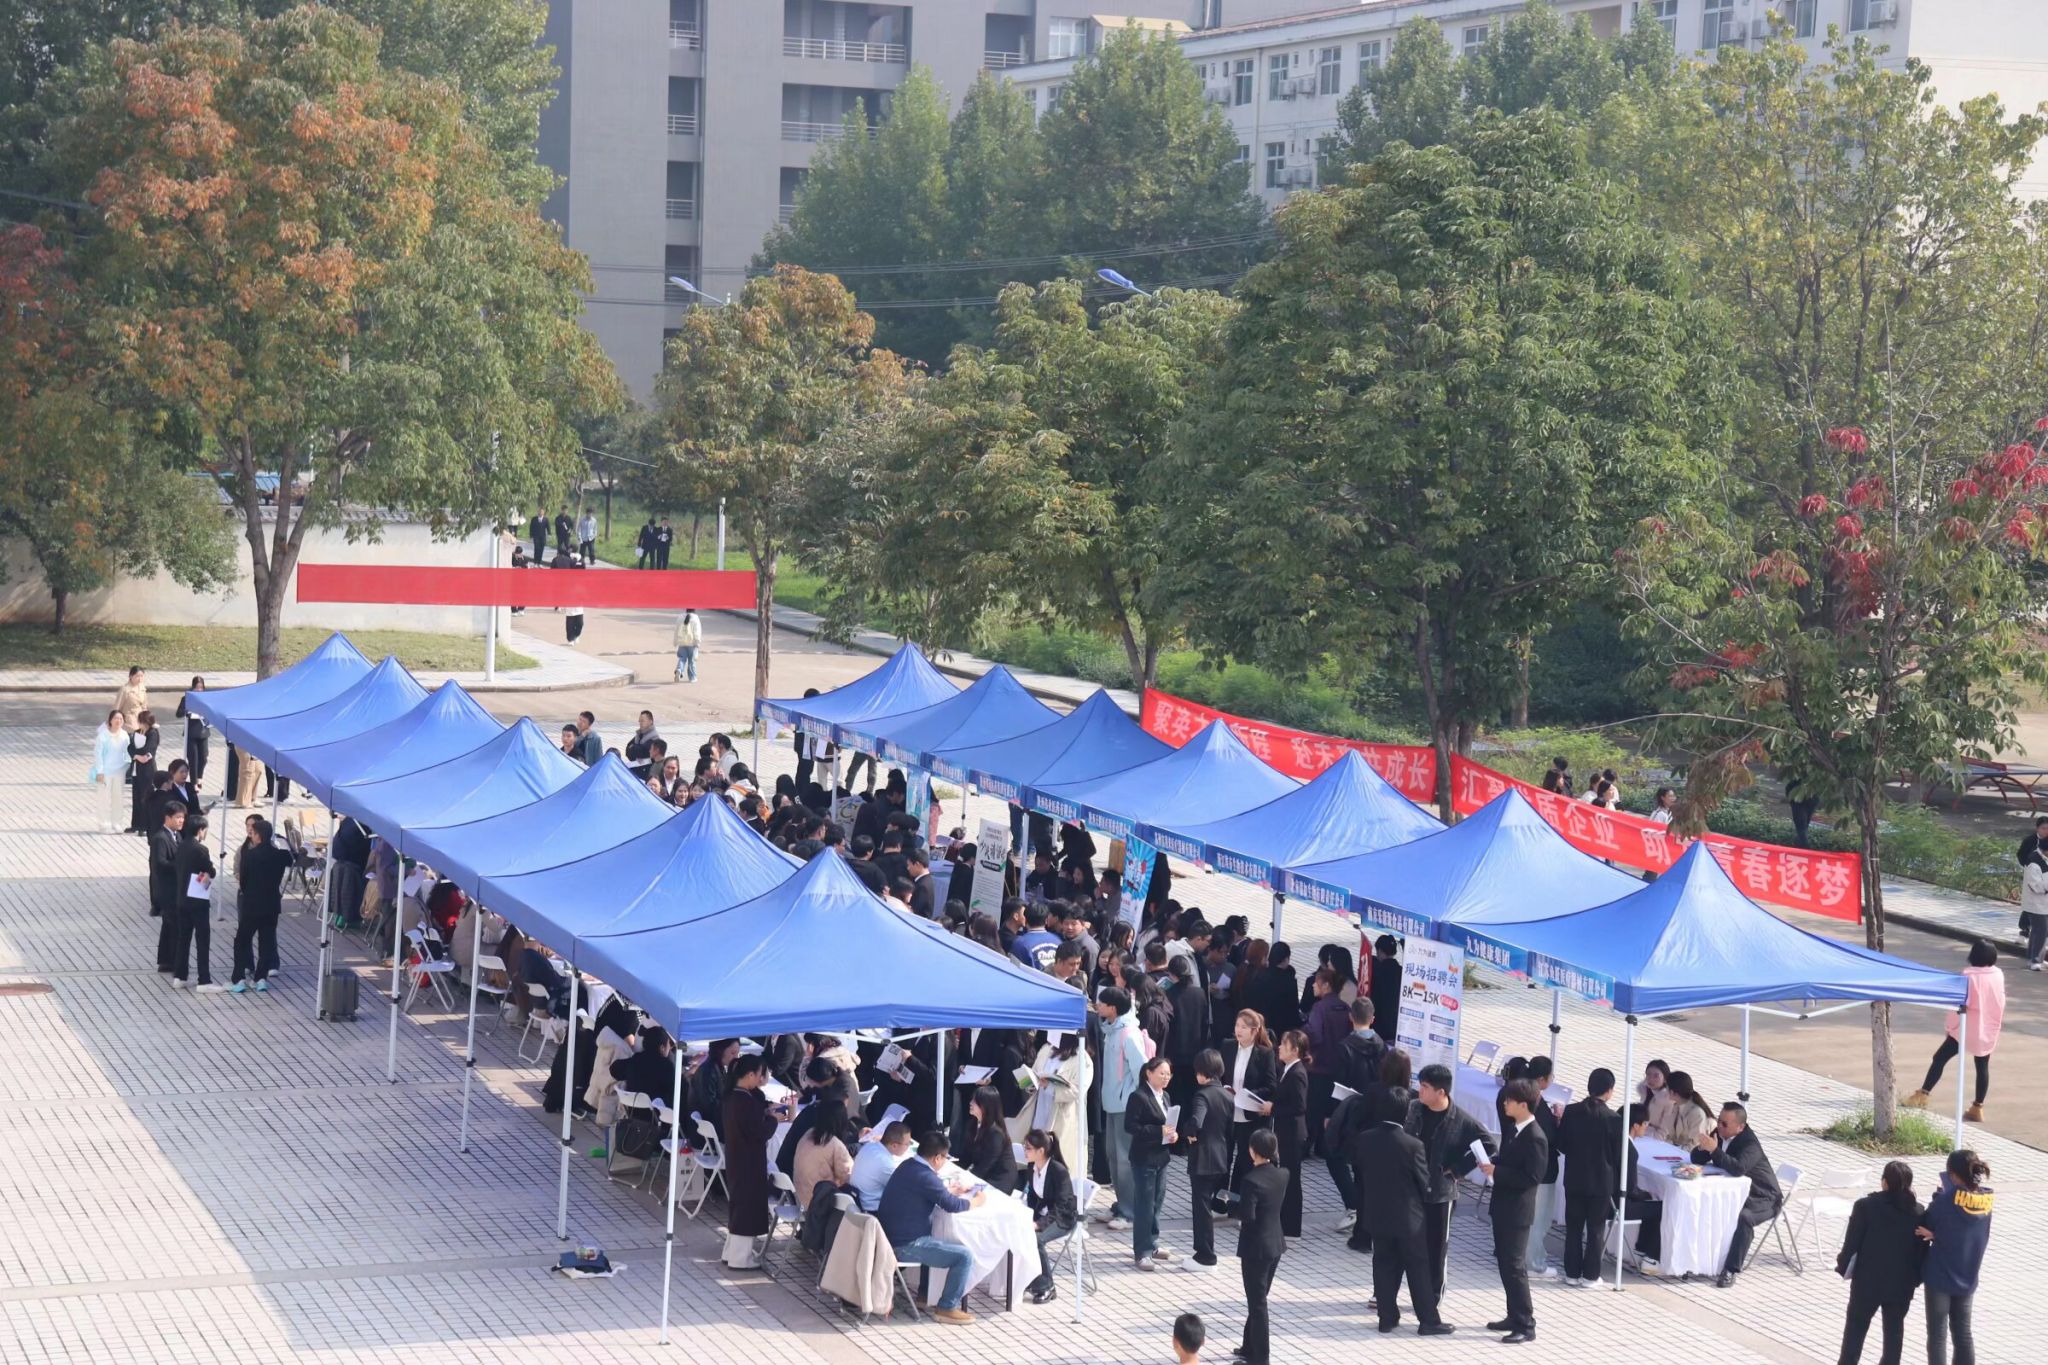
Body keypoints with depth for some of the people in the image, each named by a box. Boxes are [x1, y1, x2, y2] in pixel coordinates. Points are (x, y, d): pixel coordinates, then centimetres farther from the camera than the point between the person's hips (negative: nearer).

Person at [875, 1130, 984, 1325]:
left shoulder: (907, 1167, 7)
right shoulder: (924, 1176, -21)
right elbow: (952, 1205, -14)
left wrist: (951, 1191, 31)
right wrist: (976, 1201, 3)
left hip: (889, 1238, 10)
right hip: (904, 1247, -10)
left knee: (932, 1234, 34)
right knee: (964, 1256, -10)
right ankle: (947, 1308, 1)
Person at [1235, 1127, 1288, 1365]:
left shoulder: (1252, 1179, -22)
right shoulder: (1282, 1176, 0)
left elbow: (1247, 1216, -24)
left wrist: (1236, 1211, -5)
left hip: (1256, 1247, -8)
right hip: (1276, 1243, 8)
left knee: (1257, 1303, 2)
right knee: (1258, 1298, 21)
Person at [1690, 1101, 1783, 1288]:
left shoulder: (1750, 1144, -24)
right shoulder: (1718, 1134, -2)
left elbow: (1738, 1168, -42)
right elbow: (1697, 1159, 1)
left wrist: (1714, 1150, -42)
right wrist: (1703, 1148, -22)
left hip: (1762, 1199, -8)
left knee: (1743, 1217, -37)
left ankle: (1730, 1271, -35)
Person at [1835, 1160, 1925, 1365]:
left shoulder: (1865, 1206, -14)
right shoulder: (1918, 1212, -5)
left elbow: (1852, 1242, -11)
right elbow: (1922, 1250, 0)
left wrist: (1843, 1266, 4)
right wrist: (1917, 1277, 12)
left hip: (1867, 1280, -2)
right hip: (1902, 1283, 2)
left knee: (1856, 1326, 12)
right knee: (1894, 1328, 15)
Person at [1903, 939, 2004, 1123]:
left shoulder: (1969, 976, -17)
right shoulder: (1999, 975, 0)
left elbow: (1960, 1004, -15)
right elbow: (2001, 1003, 12)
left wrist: (1952, 1026, -5)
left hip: (1967, 1028, -5)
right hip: (1989, 1030, 5)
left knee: (1940, 1058, 3)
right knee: (1983, 1067, 11)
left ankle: (1923, 1095, -1)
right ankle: (1977, 1108, 12)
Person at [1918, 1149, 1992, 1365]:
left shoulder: (1947, 1199, -22)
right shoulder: (1986, 1200, -5)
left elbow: (1925, 1225, -8)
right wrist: (1937, 1234, -8)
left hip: (1940, 1276, -5)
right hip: (1968, 1278, 5)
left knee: (1937, 1334, 6)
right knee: (1963, 1332, 18)